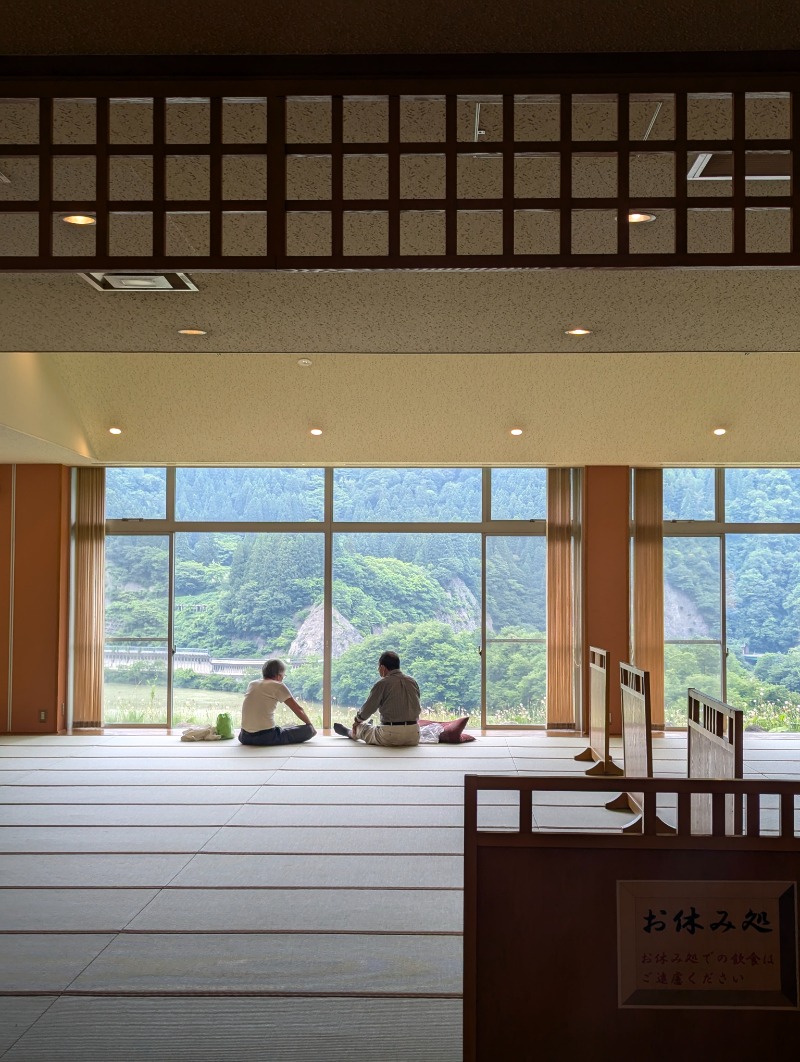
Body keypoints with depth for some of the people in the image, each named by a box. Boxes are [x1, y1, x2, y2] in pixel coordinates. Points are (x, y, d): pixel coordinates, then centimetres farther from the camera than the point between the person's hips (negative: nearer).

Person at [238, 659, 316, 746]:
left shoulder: (252, 684, 15)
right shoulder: (278, 686, -1)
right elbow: (298, 710, 3)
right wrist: (310, 725, 20)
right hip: (267, 737, -6)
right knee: (308, 730, 3)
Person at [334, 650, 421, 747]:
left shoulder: (382, 683, -9)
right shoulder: (412, 682, 5)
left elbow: (367, 708, -3)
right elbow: (418, 709, 13)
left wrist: (357, 720, 18)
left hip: (390, 737, -4)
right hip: (414, 737, 4)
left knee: (362, 728, 26)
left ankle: (349, 733, 58)